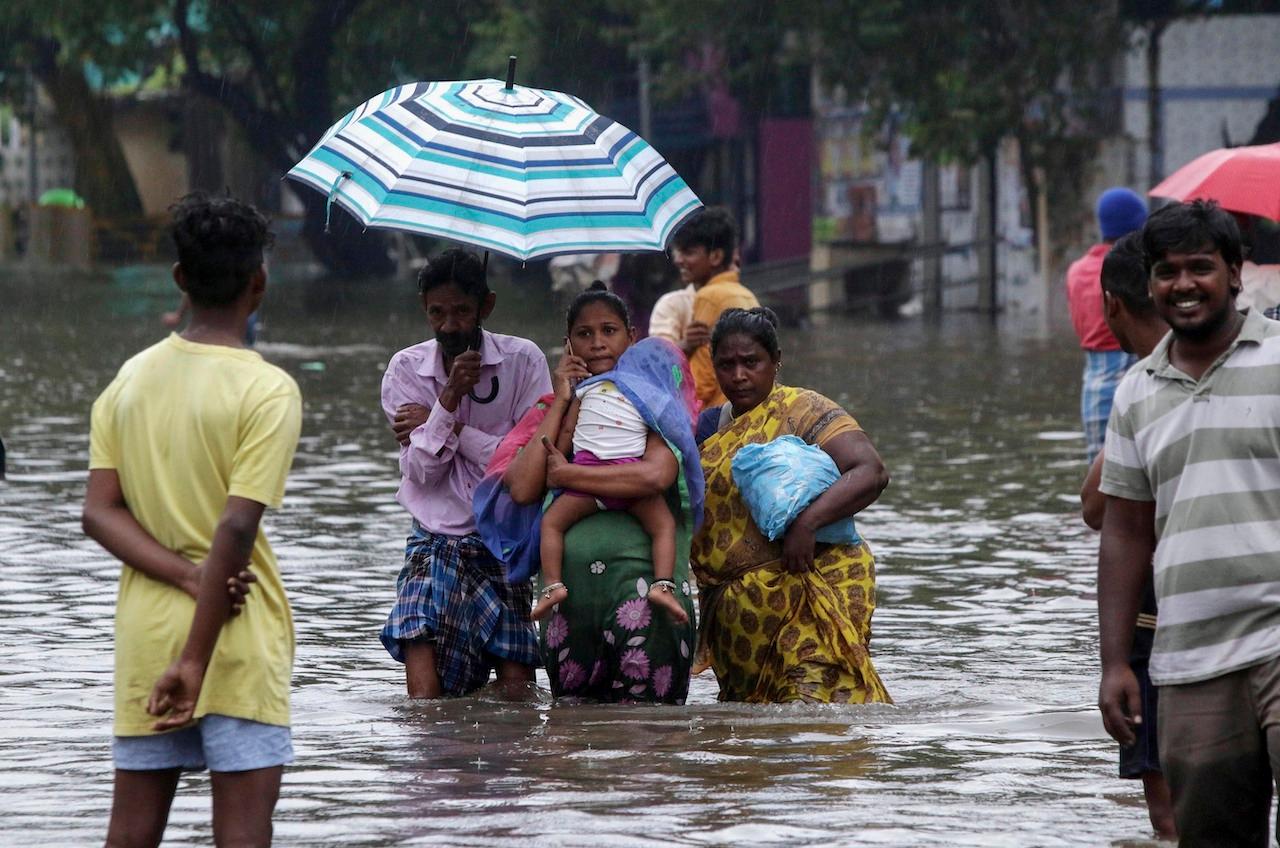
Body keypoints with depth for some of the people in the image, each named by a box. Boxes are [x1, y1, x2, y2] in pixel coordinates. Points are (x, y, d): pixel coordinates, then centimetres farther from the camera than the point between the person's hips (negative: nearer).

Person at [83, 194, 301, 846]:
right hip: (237, 639, -5)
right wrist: (195, 661, -19)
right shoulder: (267, 390, -11)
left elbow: (99, 513, -1)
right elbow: (236, 528, -18)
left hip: (145, 635, 5)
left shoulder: (131, 378, 6)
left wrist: (188, 576, -10)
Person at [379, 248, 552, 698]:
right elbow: (421, 472, -5)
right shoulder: (407, 368, 2)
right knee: (425, 699, -15)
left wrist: (450, 428, -11)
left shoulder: (523, 361, -3)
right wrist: (450, 397, -17)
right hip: (436, 541, 0)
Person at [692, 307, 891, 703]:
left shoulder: (803, 411, -5)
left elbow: (871, 472, -17)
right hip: (735, 606, 8)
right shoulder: (709, 426, 18)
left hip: (810, 590, -8)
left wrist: (806, 522, -29)